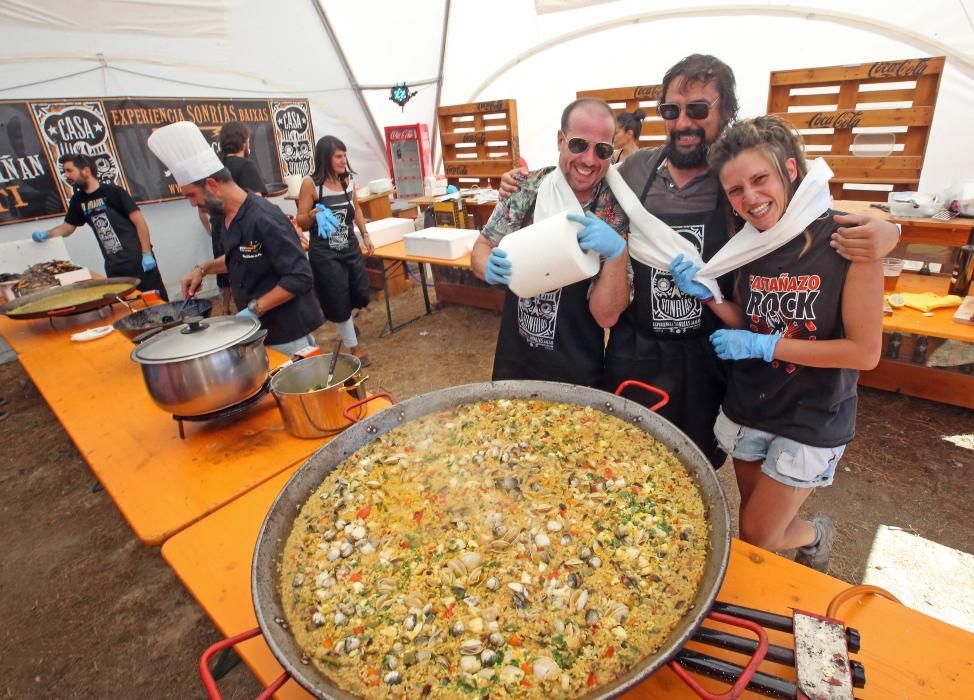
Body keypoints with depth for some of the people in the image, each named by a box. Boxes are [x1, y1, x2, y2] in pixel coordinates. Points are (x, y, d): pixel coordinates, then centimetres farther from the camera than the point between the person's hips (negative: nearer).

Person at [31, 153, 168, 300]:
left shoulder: (113, 191, -6)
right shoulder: (78, 200, 12)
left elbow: (139, 222, -10)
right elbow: (68, 226, 23)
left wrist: (147, 254, -15)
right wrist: (45, 234, 4)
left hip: (138, 260, -6)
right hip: (113, 267, 6)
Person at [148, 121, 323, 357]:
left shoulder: (263, 219, -23)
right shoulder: (230, 218, 6)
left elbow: (299, 278, -26)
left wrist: (253, 309, -23)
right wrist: (203, 269, 13)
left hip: (288, 332, -8)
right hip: (261, 329, 9)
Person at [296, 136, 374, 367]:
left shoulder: (346, 179, 3)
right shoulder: (310, 184, -13)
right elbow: (301, 223, -10)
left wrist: (365, 235, 13)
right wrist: (314, 215, -30)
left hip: (350, 247, 6)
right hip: (324, 252, -5)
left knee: (361, 295, 8)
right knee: (339, 301, 1)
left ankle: (346, 323, 43)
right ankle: (353, 347, 18)